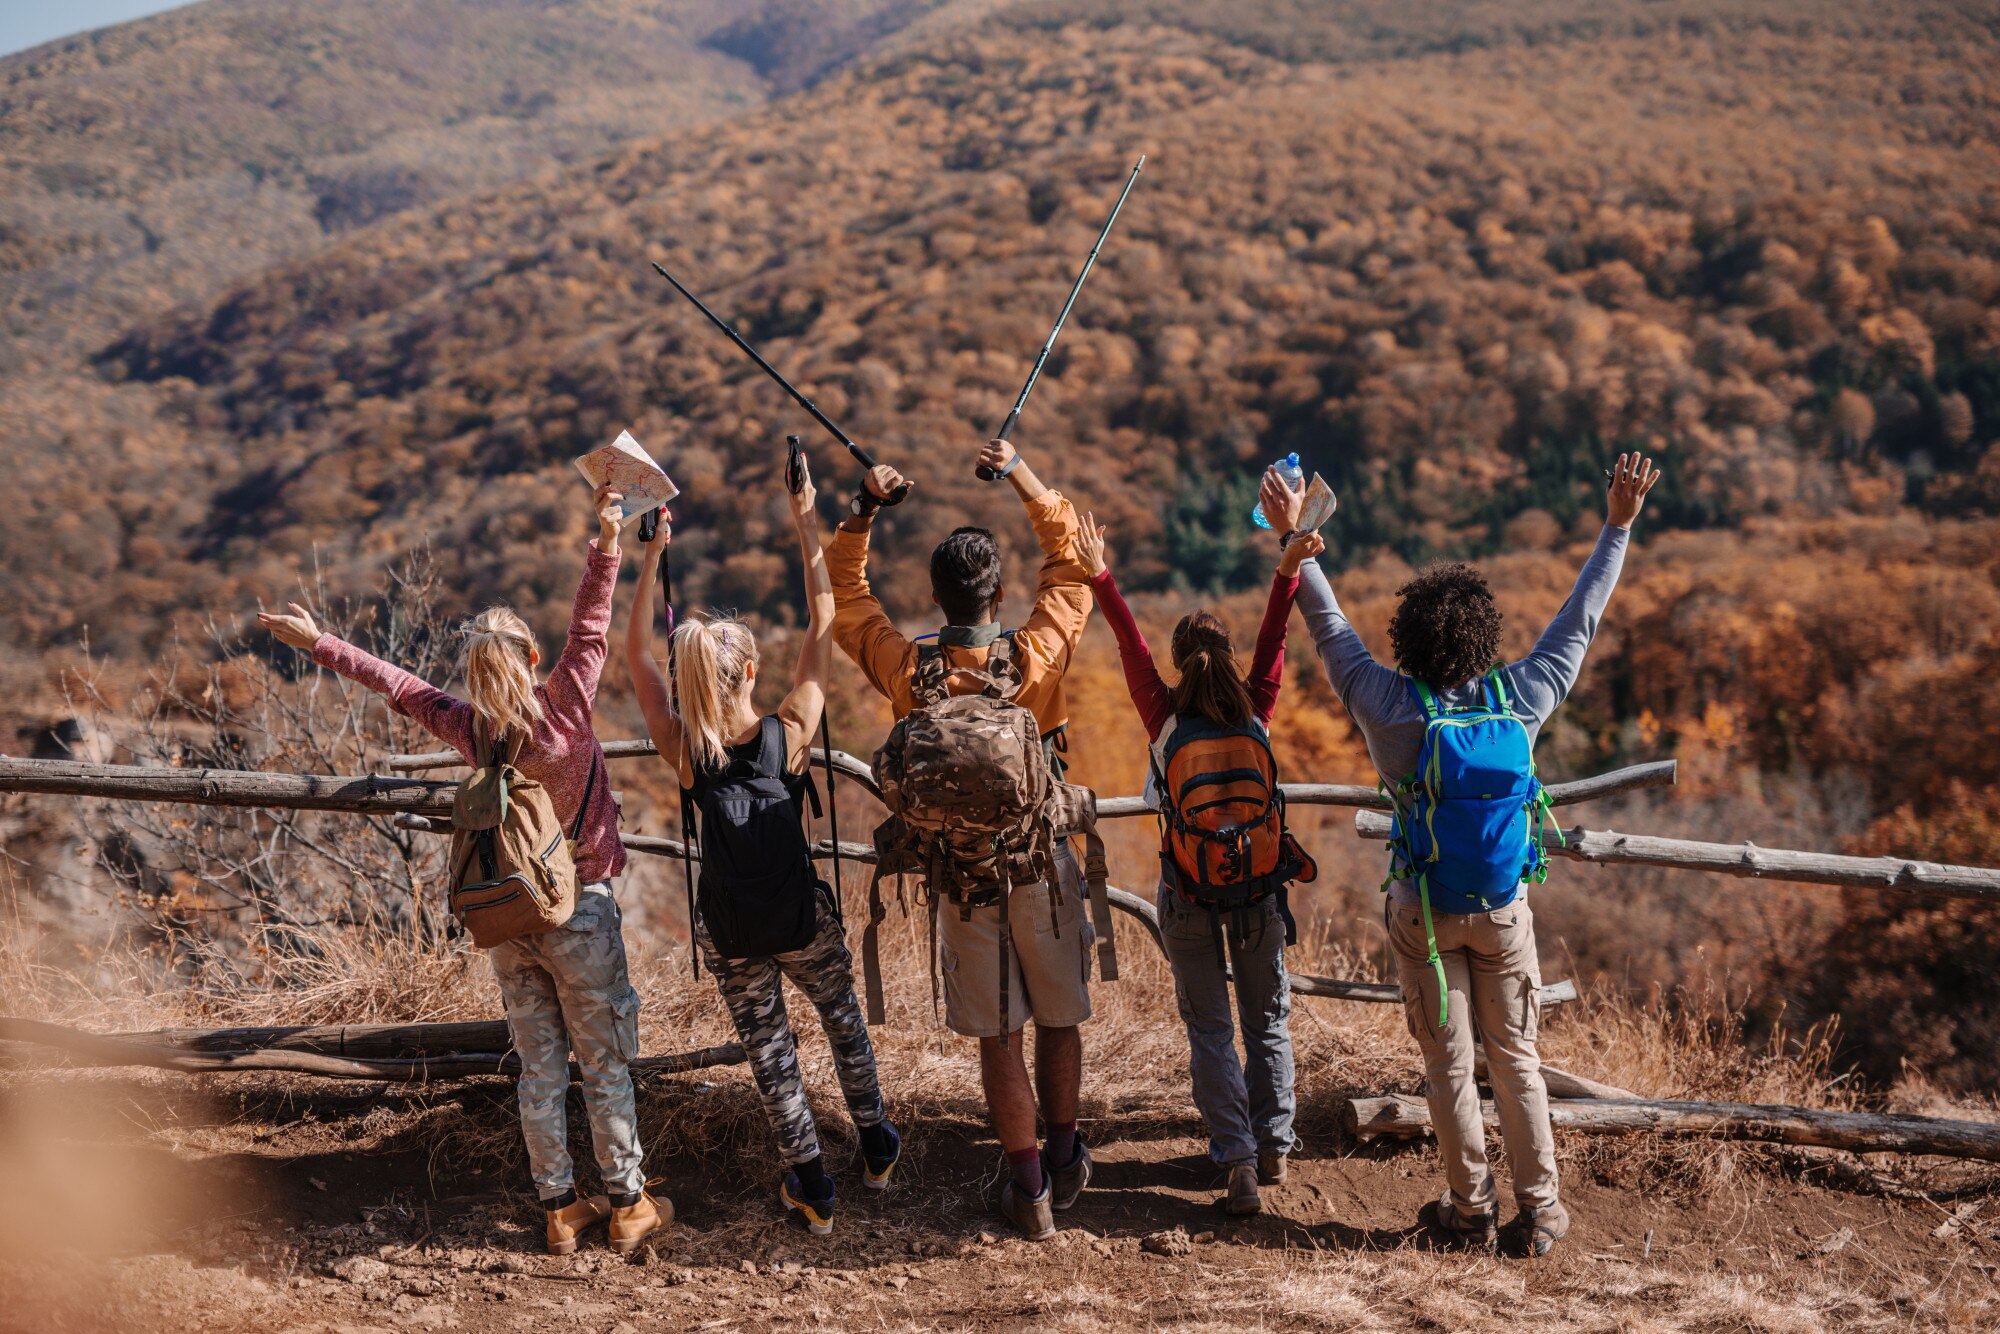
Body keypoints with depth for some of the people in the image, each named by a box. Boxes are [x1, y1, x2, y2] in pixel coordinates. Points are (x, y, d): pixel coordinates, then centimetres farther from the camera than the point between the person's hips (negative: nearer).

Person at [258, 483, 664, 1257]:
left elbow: (391, 681, 2)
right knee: (606, 1065, 7)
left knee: (540, 1068, 12)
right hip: (581, 912, -4)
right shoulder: (565, 710, -17)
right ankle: (628, 1207, 15)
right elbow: (590, 628, -17)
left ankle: (560, 1209, 19)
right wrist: (606, 540, -20)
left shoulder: (466, 729, -7)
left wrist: (317, 641, 12)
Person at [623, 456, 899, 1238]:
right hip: (803, 917, 0)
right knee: (843, 1019, 24)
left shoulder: (686, 753, -15)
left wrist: (654, 556, -10)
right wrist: (806, 529, -11)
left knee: (768, 1048, 13)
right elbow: (823, 630, -13)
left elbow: (636, 652, -8)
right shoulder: (788, 735, -19)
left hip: (730, 934, 0)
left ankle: (813, 1189, 20)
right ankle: (876, 1147, 37)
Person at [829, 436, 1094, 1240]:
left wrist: (863, 511, -3)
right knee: (1059, 1018, 18)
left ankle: (1028, 1186, 12)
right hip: (1042, 863, 0)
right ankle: (1064, 1159, 31)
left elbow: (846, 599, 1)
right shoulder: (1035, 659, -18)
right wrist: (1022, 476, -6)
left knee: (998, 1034, 8)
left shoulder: (908, 674, -16)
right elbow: (1072, 562, -4)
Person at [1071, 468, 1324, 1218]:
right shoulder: (1255, 718, -9)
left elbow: (1131, 648, -16)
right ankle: (1273, 1147, 25)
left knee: (1209, 1027, 6)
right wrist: (1290, 556, -22)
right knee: (1267, 1016, 18)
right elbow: (1275, 636, -14)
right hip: (1258, 887, 1)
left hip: (1188, 893, -1)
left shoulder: (1166, 721, -13)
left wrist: (1102, 579, -19)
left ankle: (1237, 1160, -6)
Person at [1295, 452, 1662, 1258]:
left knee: (1448, 1064, 9)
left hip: (1423, 910, -1)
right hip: (1504, 909, 1)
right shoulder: (1520, 701, -16)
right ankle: (1540, 1212, 16)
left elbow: (1329, 626, -7)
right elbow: (1578, 623, -5)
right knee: (1515, 1058, 12)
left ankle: (1472, 1211, 16)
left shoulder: (1388, 707, -19)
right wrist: (1619, 526, 4)